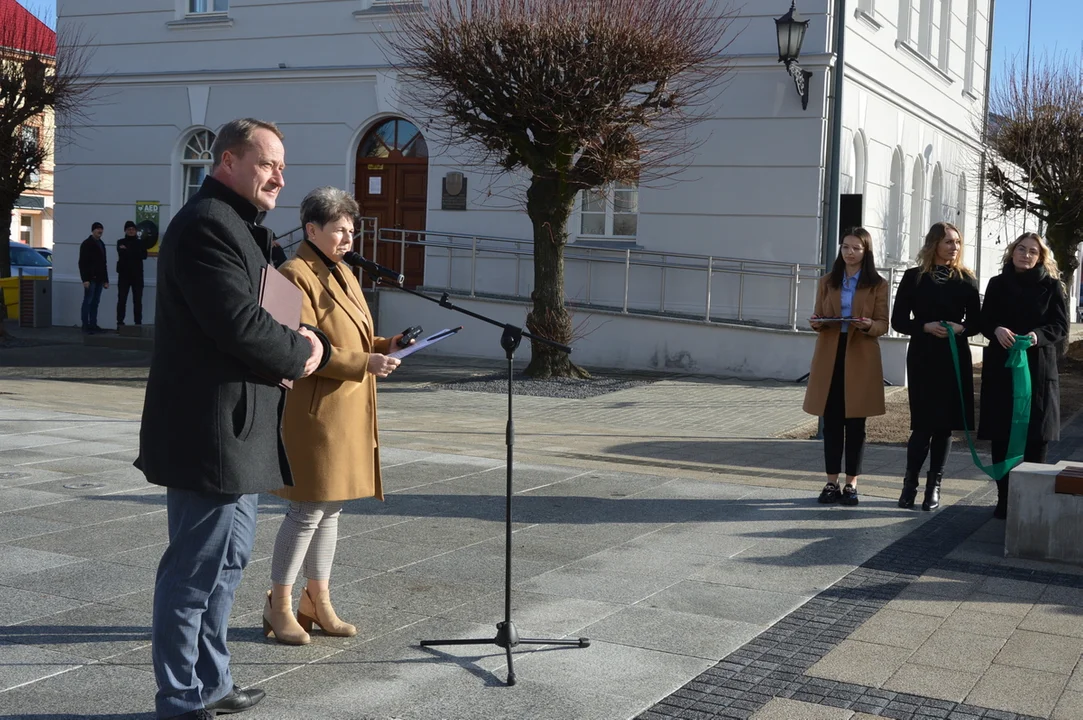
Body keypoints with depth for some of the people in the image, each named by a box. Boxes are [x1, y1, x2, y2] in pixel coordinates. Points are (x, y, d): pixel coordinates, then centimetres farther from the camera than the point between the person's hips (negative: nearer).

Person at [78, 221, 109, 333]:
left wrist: (105, 280, 17)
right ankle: (85, 325, -6)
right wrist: (85, 279, -18)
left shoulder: (101, 244, 18)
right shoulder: (86, 244, -5)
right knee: (88, 301, -6)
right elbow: (82, 263, -10)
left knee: (95, 302, 6)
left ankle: (93, 324, 7)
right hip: (90, 278, -7)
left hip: (99, 279, 7)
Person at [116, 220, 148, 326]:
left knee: (138, 300, 1)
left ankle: (138, 322, 4)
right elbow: (121, 254, -11)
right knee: (122, 299, -3)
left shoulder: (140, 243, 10)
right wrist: (135, 254, -14)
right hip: (124, 274, -1)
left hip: (137, 274, 1)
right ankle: (120, 322, -2)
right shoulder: (121, 242, 6)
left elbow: (144, 255, -6)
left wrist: (128, 251, -11)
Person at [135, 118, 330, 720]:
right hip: (211, 431, -11)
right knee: (196, 571, -1)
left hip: (239, 432, 11)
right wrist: (300, 353, -8)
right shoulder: (206, 225, -17)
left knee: (229, 559, 20)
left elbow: (269, 313, 22)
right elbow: (241, 324, -26)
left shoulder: (242, 229, 18)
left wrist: (308, 344, 1)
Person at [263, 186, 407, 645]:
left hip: (348, 412, 9)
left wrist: (385, 346, 7)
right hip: (314, 412, -9)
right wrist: (364, 363, -23)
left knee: (331, 507, 14)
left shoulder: (341, 275, 19)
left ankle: (318, 602, 23)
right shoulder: (297, 275, -11)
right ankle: (279, 607, 9)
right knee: (308, 510, -4)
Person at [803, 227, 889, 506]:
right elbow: (818, 317, 12)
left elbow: (883, 324, -1)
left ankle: (851, 483, 9)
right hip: (830, 357, 3)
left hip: (861, 359, -2)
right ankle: (832, 482, 10)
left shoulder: (877, 285, 2)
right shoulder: (827, 282, 12)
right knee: (832, 421, 4)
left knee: (855, 423, 2)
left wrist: (869, 325, -23)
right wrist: (816, 323, -11)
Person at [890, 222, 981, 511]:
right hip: (922, 357, -2)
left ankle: (934, 486, 12)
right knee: (923, 424, -4)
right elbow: (898, 320, 1)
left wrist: (960, 328, -13)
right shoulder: (914, 278, 2)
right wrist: (926, 327, -15)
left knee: (945, 423, 3)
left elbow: (976, 322, 8)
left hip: (955, 359, 2)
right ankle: (910, 483, 13)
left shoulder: (966, 280, 6)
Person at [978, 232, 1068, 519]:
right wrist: (997, 330, -17)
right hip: (1001, 368, 1)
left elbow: (1061, 327, -1)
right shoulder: (998, 284, 8)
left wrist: (1037, 336, -21)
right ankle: (1004, 499, 8)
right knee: (1001, 435, 1)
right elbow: (984, 322, 5)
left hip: (1038, 369, -1)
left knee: (1036, 436, 0)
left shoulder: (1051, 286, 3)